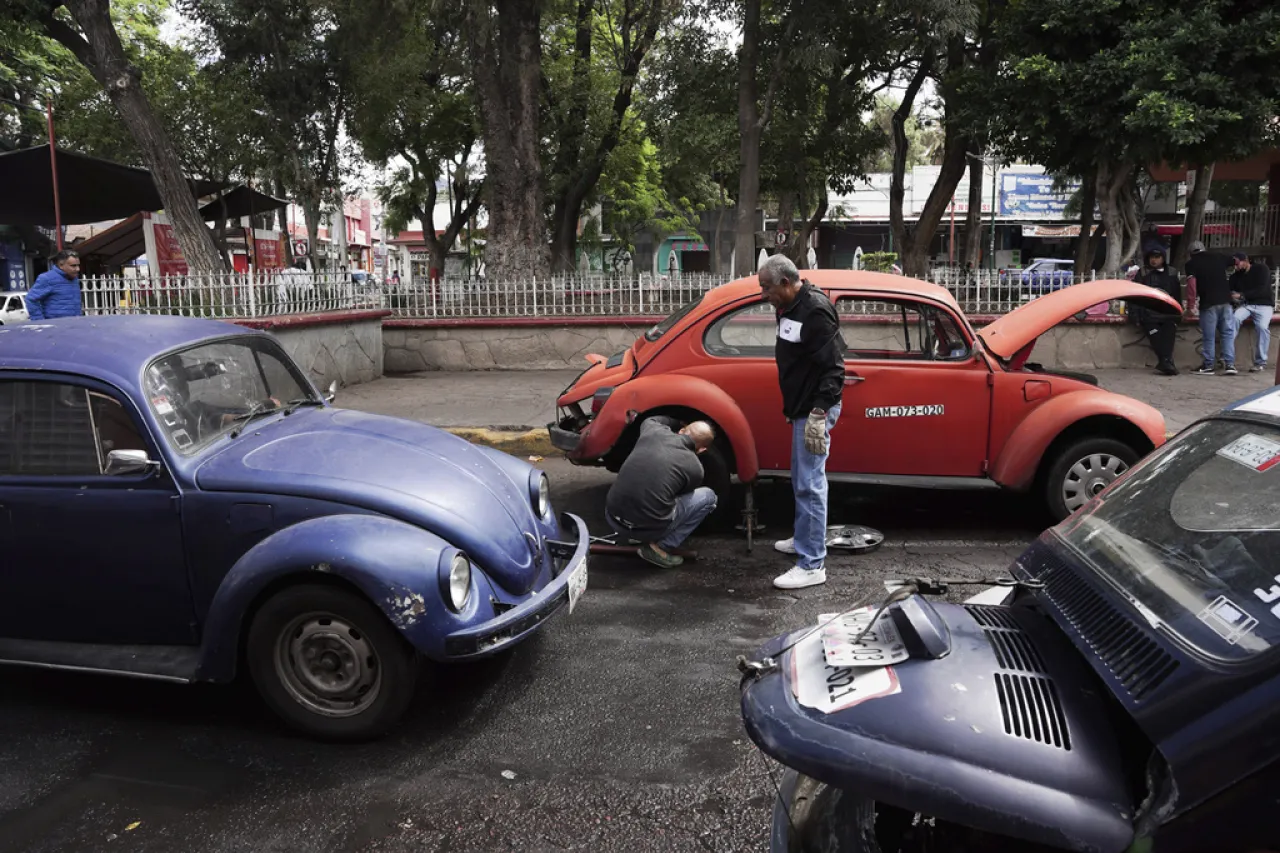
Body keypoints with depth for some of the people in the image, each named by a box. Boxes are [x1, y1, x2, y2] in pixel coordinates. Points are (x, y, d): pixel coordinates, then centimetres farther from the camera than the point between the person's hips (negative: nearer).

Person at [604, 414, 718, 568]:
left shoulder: (654, 431, 4)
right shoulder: (695, 468, -3)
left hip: (612, 517, 5)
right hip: (647, 527, -5)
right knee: (708, 496, 13)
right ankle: (660, 547, 6)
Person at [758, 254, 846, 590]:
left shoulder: (815, 310, -20)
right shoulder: (790, 308, 11)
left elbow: (833, 367, -22)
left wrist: (819, 414, -26)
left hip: (815, 411, -10)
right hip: (802, 408, 10)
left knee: (809, 484, -8)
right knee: (801, 480, 20)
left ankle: (812, 565, -3)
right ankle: (804, 540, 36)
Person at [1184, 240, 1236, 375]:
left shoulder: (1191, 263, 0)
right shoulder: (1218, 257, 13)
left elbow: (1191, 284, -13)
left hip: (1208, 303, -4)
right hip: (1225, 299, 4)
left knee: (1208, 336, 2)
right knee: (1228, 332, 9)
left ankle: (1209, 366, 5)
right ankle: (1230, 363, 6)